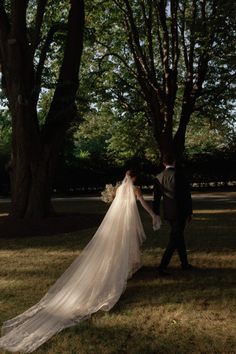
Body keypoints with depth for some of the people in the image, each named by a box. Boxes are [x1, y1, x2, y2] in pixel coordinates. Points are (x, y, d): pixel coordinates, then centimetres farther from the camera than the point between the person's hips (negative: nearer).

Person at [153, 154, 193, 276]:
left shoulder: (159, 178, 2)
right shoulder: (180, 174, -10)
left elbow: (156, 198, 7)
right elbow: (187, 195, -8)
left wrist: (156, 214, 16)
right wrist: (189, 212, 2)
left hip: (168, 213, 5)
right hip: (180, 212, -5)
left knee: (179, 236, 19)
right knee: (174, 239, -2)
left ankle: (184, 263, 29)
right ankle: (162, 266, -7)